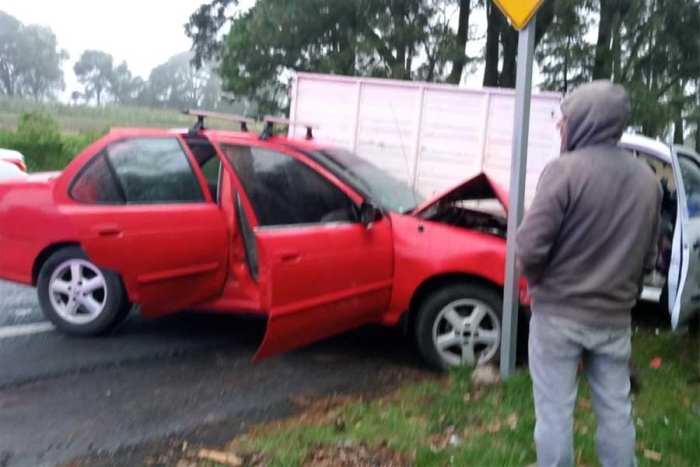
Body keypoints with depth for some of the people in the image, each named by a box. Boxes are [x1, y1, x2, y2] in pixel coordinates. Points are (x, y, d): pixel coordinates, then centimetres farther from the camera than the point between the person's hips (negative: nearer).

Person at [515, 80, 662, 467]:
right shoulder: (647, 178, 5)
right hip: (615, 317, 6)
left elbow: (529, 248, -21)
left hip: (559, 314, -6)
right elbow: (648, 258, 11)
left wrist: (536, 278, 0)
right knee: (616, 412, 17)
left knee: (555, 412, 6)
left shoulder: (566, 169, -17)